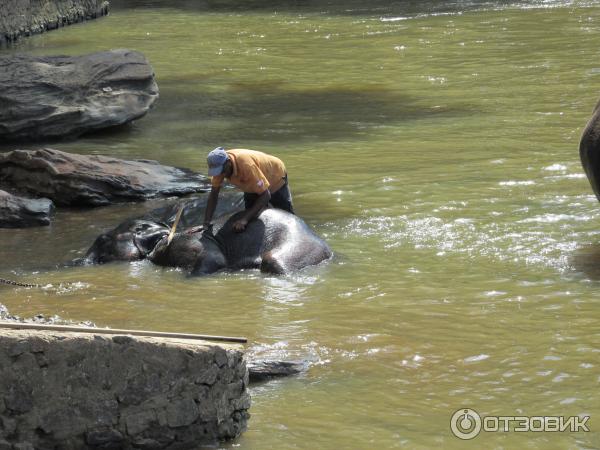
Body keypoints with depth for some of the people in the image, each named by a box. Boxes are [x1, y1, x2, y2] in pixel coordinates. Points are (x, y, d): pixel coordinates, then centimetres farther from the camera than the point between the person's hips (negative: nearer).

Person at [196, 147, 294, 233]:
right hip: (252, 185, 5)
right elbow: (213, 193, -17)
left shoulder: (246, 165, -45)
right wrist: (206, 223, -25)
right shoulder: (220, 165, -26)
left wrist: (245, 219, -47)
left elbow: (265, 195, -40)